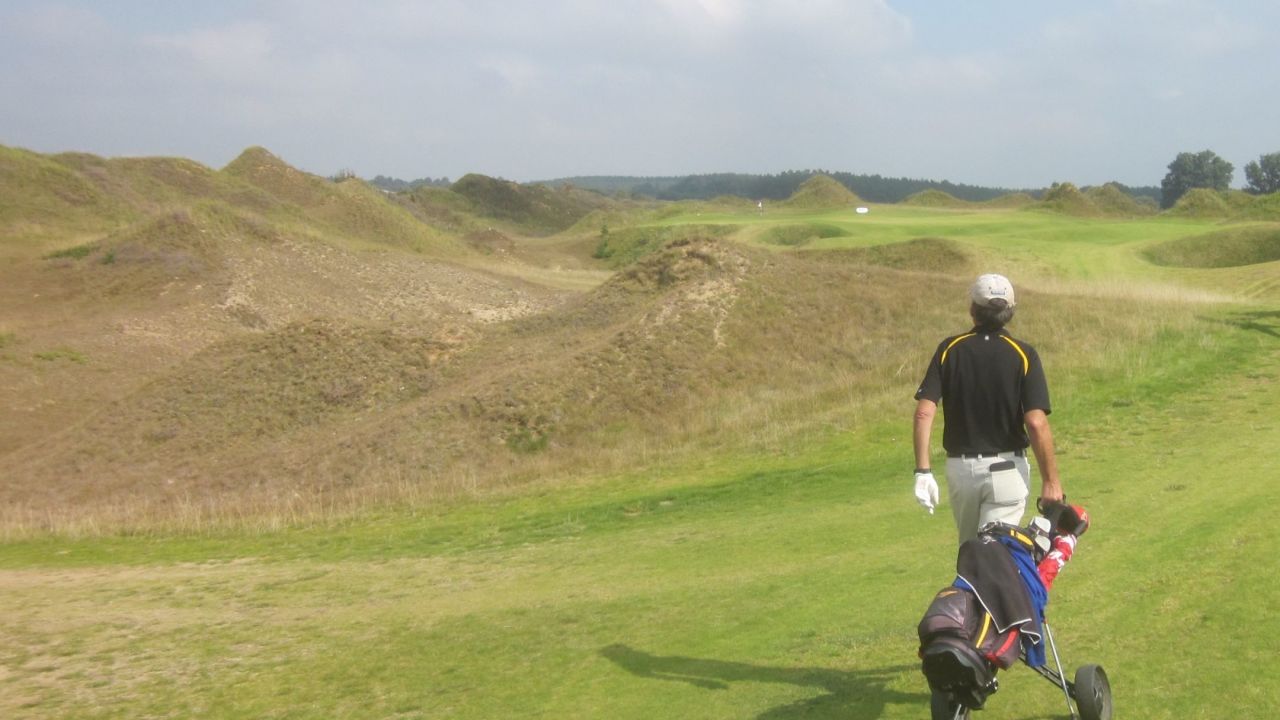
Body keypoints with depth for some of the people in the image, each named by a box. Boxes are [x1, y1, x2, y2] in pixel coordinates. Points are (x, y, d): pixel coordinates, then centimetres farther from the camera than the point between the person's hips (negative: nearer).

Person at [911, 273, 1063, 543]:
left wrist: (923, 470, -7)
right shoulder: (1023, 355, -7)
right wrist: (1050, 480, -8)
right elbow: (1036, 422, -15)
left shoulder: (949, 349, -1)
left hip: (959, 468, 3)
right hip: (1006, 469, -3)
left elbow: (924, 412, -9)